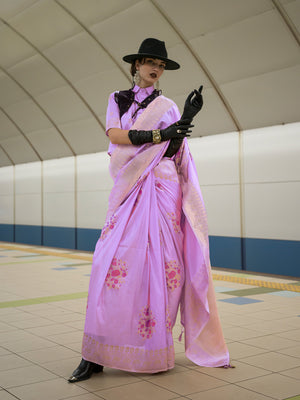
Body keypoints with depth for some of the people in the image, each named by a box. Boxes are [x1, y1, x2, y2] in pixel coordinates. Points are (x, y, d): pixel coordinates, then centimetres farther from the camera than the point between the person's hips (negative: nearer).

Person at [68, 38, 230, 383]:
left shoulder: (167, 107, 14)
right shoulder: (117, 99, 16)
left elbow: (174, 152, 2)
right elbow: (114, 135, -3)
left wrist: (187, 119, -12)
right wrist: (158, 134, -12)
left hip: (162, 186, 0)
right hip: (128, 186, 0)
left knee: (162, 263, -6)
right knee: (112, 260, -11)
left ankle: (156, 350, 4)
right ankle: (96, 354, -7)